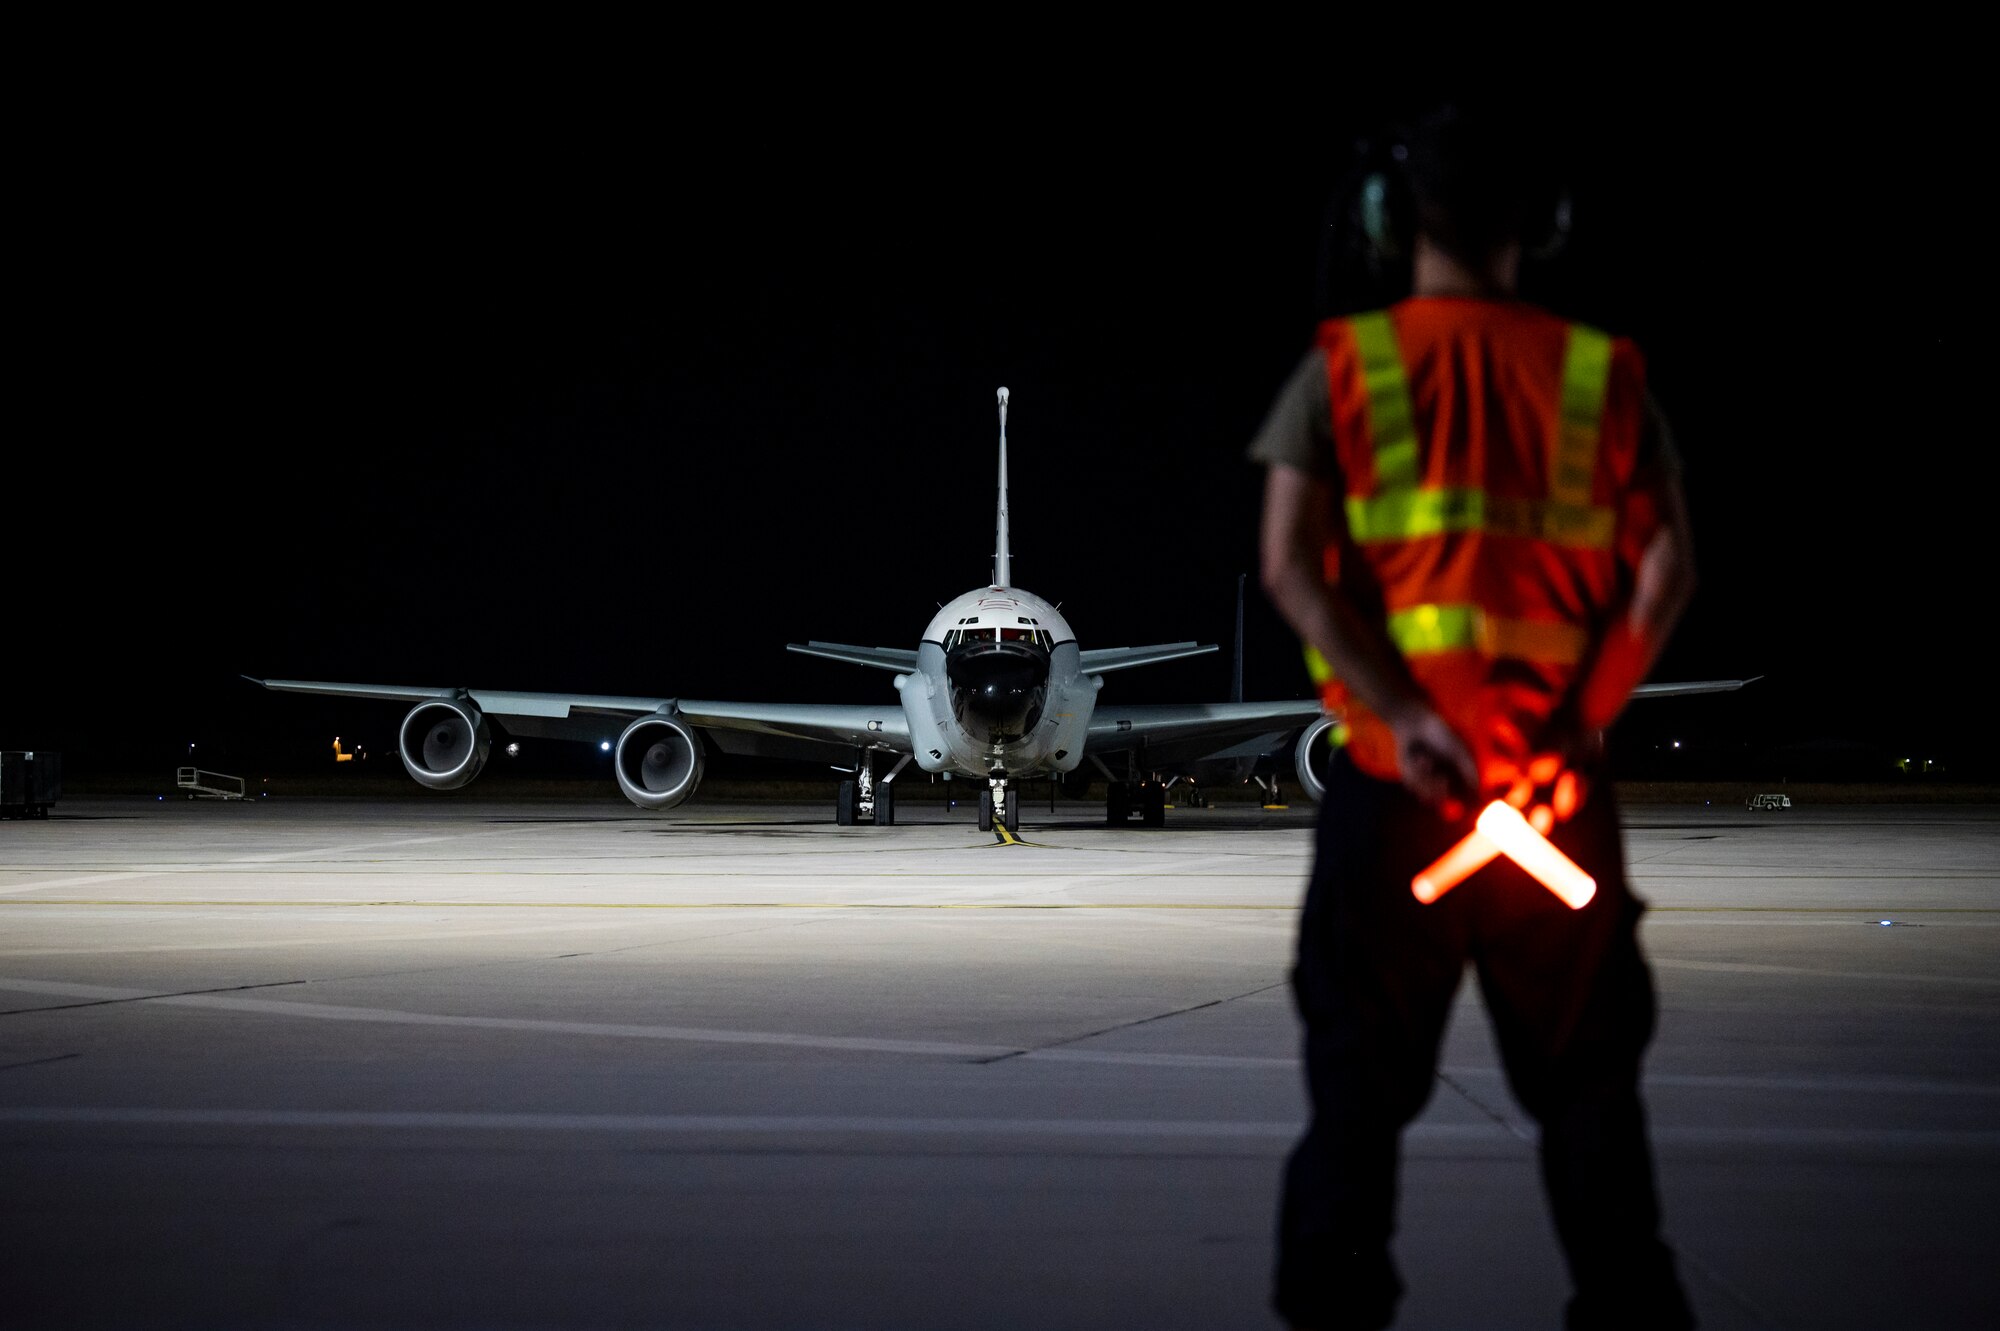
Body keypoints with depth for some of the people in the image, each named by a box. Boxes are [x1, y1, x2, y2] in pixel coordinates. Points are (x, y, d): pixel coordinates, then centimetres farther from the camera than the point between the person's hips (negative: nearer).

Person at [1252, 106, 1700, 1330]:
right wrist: (1590, 712, -11)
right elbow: (1669, 565, -6)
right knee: (1587, 1080, 13)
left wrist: (1402, 715, -15)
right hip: (1558, 781, 1)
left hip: (1391, 776, -1)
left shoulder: (1344, 367, 2)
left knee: (1361, 1082, 8)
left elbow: (1289, 564, -9)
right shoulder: (1600, 373, 5)